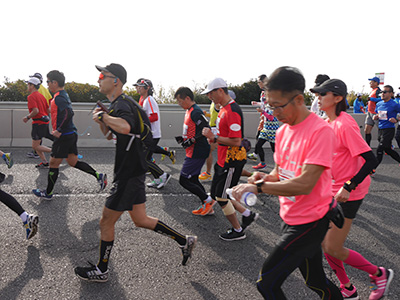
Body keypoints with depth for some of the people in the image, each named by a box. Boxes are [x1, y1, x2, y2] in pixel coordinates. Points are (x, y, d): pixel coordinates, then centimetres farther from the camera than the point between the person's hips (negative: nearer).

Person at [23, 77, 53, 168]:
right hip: (45, 122, 9)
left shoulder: (31, 96, -12)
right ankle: (44, 162, 14)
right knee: (35, 144, 15)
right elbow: (48, 110, 15)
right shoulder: (41, 95, 15)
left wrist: (27, 117, -9)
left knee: (35, 146, -4)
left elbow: (35, 111, -24)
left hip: (39, 123, -9)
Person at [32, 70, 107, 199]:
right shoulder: (64, 95, 15)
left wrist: (59, 130, -25)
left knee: (53, 163, 3)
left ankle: (48, 193, 15)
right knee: (73, 162, 15)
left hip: (64, 136, -10)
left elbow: (68, 113, -30)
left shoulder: (58, 97, -16)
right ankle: (99, 176, 10)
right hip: (71, 134, 10)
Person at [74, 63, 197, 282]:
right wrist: (101, 119, 4)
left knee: (106, 223, 5)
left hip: (128, 175, -10)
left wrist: (103, 116, -27)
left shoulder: (121, 104, -19)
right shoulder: (118, 104, 14)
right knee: (140, 220, 18)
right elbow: (108, 134, 23)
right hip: (134, 172, 10)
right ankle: (184, 241, 26)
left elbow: (125, 126, -43)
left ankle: (101, 271, 23)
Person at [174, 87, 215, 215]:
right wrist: (184, 138, 11)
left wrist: (191, 141, -22)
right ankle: (207, 207, 23)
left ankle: (208, 200, 2)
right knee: (193, 180, 15)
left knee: (183, 180, -6)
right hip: (193, 152, 10)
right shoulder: (189, 111, 14)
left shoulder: (196, 112, -18)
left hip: (197, 153, -10)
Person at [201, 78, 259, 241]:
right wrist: (213, 137, 5)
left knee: (221, 197, 1)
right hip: (223, 160, 10)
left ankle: (238, 231, 20)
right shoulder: (224, 109, 11)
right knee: (215, 194, 17)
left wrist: (214, 137, -20)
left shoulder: (232, 111, -22)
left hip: (232, 161, -10)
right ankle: (247, 214, 28)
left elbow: (236, 141, -26)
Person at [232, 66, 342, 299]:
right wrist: (268, 177, -6)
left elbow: (305, 184, -29)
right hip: (291, 219, 8)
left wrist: (258, 188, -28)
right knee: (315, 281, 23)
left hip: (310, 222, -8)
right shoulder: (282, 131, 4)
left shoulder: (320, 131, -22)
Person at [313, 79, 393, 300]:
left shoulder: (345, 124, -21)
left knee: (333, 249, -3)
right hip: (332, 190, 9)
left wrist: (348, 187, -25)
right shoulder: (329, 123, 6)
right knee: (322, 241, 10)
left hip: (348, 194, -9)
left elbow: (370, 160, -24)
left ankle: (380, 274, 21)